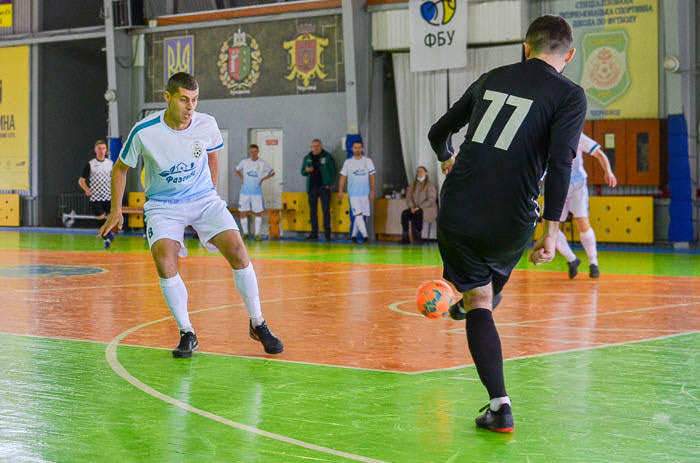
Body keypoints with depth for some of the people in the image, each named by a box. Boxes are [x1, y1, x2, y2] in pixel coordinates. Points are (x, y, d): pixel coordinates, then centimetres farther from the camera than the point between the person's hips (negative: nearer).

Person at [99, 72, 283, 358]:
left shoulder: (207, 125, -10)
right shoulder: (144, 132, -16)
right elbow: (121, 168, 1)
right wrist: (116, 212, 3)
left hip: (203, 199, 2)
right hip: (163, 205, -1)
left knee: (237, 251, -17)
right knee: (164, 258, -26)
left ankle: (257, 324, 1)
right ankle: (187, 334, -11)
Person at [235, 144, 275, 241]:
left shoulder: (262, 164, -3)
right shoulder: (244, 162, 1)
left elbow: (272, 173, 9)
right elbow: (237, 170, 19)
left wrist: (262, 179, 0)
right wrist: (242, 179, 6)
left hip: (256, 192, -1)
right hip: (245, 191, 1)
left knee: (258, 213, 0)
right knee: (243, 213, 0)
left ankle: (257, 234, 9)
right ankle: (245, 233, 14)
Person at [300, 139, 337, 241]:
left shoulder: (327, 157, 1)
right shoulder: (307, 158, 12)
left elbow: (333, 171, 1)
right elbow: (302, 172, 17)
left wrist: (330, 184, -8)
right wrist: (307, 171, -6)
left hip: (324, 187, -4)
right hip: (312, 187, 4)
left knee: (326, 210, -7)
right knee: (313, 211, 4)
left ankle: (327, 232, -4)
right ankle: (314, 232, 9)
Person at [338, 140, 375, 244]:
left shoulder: (368, 161, 6)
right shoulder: (348, 162, 5)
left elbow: (371, 177, 6)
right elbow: (343, 177, 6)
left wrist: (372, 191, -1)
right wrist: (340, 191, -2)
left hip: (365, 193, 2)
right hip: (353, 193, -2)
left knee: (363, 216, 2)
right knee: (358, 214, -15)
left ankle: (354, 234, 12)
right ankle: (364, 234, -18)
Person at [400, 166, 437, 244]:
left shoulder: (430, 185, -2)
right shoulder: (413, 185, 15)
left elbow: (431, 200, -11)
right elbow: (408, 198, 10)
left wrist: (419, 207, -18)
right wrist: (411, 207, -10)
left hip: (428, 209, -5)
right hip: (414, 209, 5)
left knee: (418, 213, -37)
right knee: (404, 213, -25)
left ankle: (418, 237, -29)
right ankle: (405, 237, -28)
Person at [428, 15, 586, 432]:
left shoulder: (493, 78, 14)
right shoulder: (570, 95, 1)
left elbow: (439, 134, 23)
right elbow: (560, 162, -13)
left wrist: (447, 159, 46)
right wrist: (552, 230, -12)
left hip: (457, 213, 3)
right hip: (509, 222, -2)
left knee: (478, 302, 10)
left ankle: (500, 406, 1)